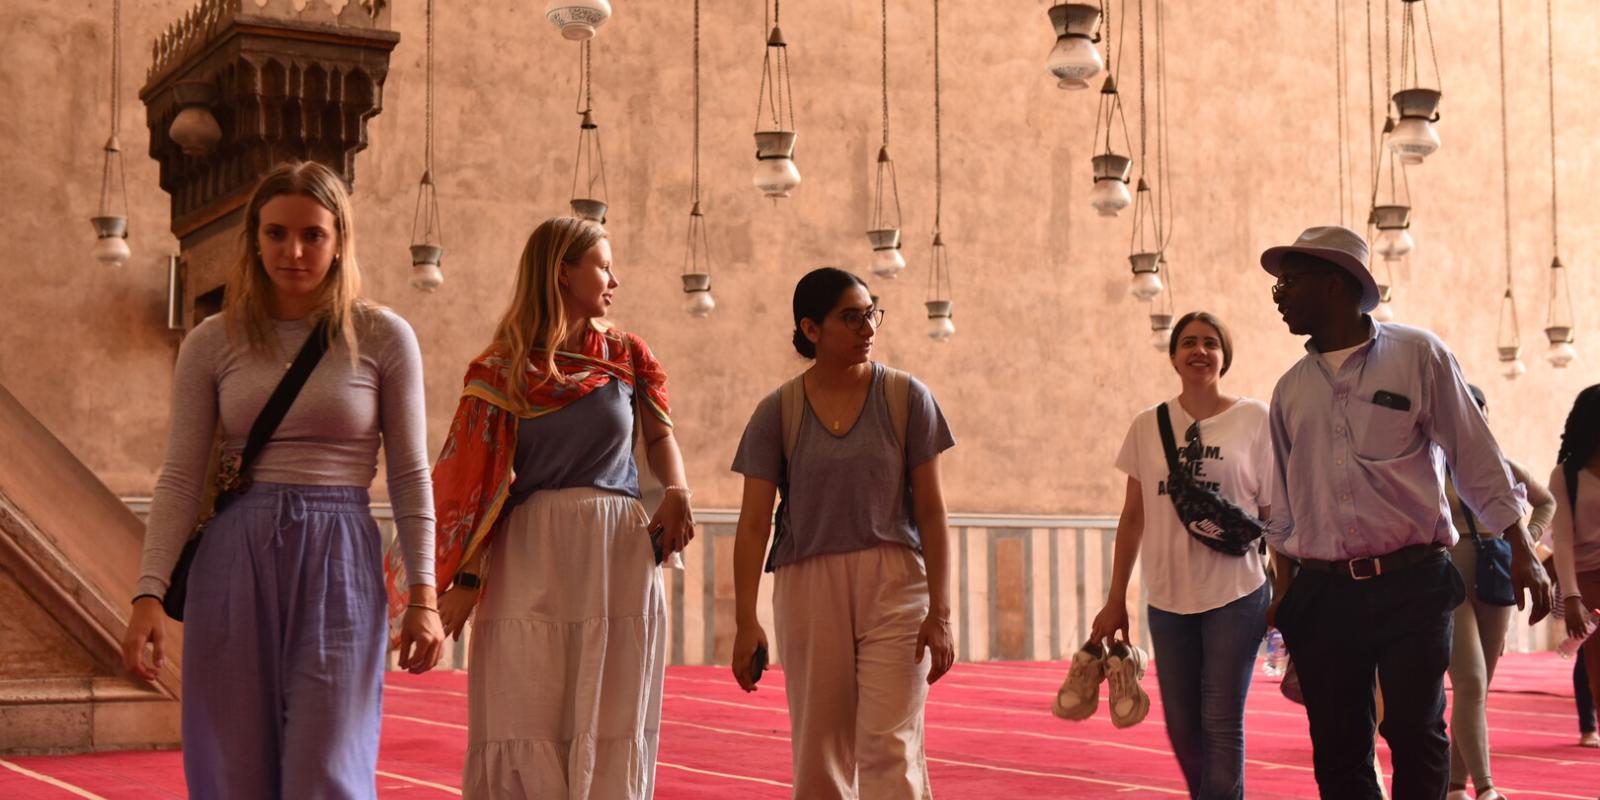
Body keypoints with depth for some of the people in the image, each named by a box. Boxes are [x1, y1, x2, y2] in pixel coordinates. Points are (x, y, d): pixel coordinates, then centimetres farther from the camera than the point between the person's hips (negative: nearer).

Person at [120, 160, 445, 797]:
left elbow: (410, 476, 5)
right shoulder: (213, 344, 5)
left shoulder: (383, 338, 2)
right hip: (235, 560, 2)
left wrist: (422, 595, 1)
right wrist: (149, 594, -4)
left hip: (339, 562, -2)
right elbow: (180, 478, 4)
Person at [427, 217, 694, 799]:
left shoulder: (627, 357, 10)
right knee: (526, 731, -2)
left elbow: (659, 434, 19)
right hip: (529, 559, -2)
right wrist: (466, 576, -11)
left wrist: (678, 492, -3)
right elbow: (478, 478, -2)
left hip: (617, 556, 2)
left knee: (610, 730, 2)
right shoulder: (504, 367, 2)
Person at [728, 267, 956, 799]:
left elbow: (931, 511, 0)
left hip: (894, 582, -1)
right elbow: (754, 521, 0)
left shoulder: (906, 398, 1)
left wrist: (940, 612, -5)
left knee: (890, 748, -8)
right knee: (819, 754, 6)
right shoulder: (778, 411, 2)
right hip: (807, 585, 1)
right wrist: (746, 621, -6)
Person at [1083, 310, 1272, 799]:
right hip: (1167, 597, 3)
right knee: (1182, 727, 10)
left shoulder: (1254, 420, -1)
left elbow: (1274, 514, 2)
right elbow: (1133, 517, 9)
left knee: (1221, 724, -1)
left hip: (1236, 594, -3)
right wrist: (1116, 600, 8)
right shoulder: (1148, 426, 6)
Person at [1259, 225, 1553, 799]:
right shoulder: (1291, 388, 12)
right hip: (1322, 595, 4)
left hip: (1412, 586, -3)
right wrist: (1284, 592, 14)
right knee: (1337, 753, 4)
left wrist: (1521, 551, -5)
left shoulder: (1417, 355, 0)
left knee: (1416, 734, -8)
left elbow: (1476, 459, 0)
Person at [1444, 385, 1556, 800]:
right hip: (1449, 582, -5)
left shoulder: (1502, 467, 8)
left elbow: (1546, 502, 25)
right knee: (1471, 684, -15)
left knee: (1478, 687, 7)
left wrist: (1527, 540, 11)